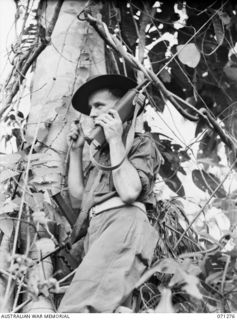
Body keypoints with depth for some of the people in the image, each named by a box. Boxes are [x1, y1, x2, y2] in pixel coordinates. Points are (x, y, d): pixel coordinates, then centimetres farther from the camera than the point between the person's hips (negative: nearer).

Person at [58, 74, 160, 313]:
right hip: (96, 229, 7)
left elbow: (129, 192, -7)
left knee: (76, 308, -29)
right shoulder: (102, 153, 33)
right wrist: (76, 151, 23)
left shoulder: (141, 142, 11)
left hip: (123, 223, -7)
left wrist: (115, 139, 0)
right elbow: (77, 199, 27)